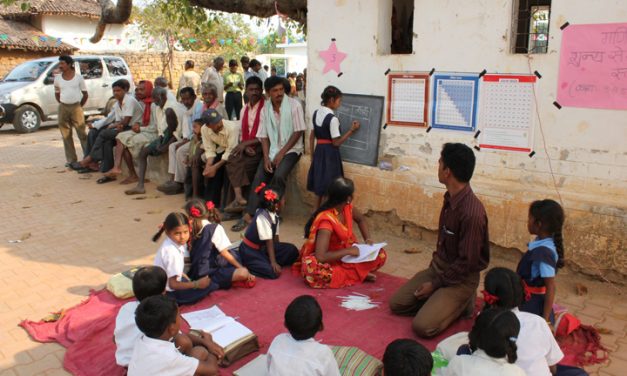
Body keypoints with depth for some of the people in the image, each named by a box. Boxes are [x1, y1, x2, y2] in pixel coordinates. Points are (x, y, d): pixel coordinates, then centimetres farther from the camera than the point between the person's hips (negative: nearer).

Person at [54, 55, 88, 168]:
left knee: (82, 133, -5)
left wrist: (80, 106, 4)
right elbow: (57, 94, 17)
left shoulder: (78, 77, -1)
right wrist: (63, 105, 8)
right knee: (66, 136, 4)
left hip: (76, 107, -3)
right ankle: (71, 160, 10)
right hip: (63, 108, 3)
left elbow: (85, 94, 5)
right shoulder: (57, 78, 6)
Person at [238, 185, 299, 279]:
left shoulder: (274, 214, -3)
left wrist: (280, 250, 5)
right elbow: (269, 242, -27)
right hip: (250, 251, -8)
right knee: (273, 272, -24)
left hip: (262, 248, 8)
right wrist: (273, 262, -26)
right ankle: (249, 266, -4)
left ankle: (267, 262, -4)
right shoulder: (262, 217, -26)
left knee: (292, 250, -1)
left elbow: (275, 237, 3)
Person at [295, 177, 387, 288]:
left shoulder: (347, 207, -10)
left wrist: (368, 239, -4)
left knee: (380, 255, -7)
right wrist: (349, 251, -31)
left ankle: (342, 272, -13)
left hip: (344, 255, 6)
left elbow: (361, 219, 13)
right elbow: (320, 257, -39)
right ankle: (358, 274, -23)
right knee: (312, 268, -41)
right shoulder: (326, 221, -32)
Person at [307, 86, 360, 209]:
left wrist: (312, 153, 17)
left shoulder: (316, 113, 4)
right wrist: (352, 130, -10)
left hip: (319, 150, 8)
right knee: (329, 182, 3)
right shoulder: (333, 118, -19)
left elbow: (312, 135, 10)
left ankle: (317, 210, 27)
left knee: (320, 180, 17)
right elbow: (336, 142, -16)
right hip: (330, 153, -8)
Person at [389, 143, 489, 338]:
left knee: (422, 326, -20)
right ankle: (440, 300, 14)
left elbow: (467, 262, -23)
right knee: (397, 304, 3)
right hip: (438, 267, 8)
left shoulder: (472, 213, -30)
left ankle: (461, 302, 2)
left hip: (460, 279, -8)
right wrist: (434, 264, 9)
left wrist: (436, 284, -14)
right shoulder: (450, 198, -1)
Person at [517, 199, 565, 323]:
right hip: (531, 300, 8)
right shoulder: (545, 242, -4)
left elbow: (551, 288, -26)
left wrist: (545, 319, -21)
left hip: (534, 305, -8)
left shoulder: (543, 252, -30)